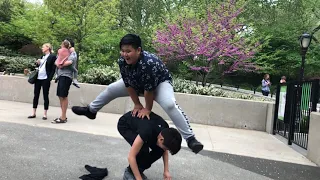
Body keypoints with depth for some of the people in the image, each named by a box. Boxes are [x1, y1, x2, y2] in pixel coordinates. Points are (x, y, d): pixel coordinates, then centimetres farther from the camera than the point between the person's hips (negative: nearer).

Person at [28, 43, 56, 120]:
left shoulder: (53, 56, -4)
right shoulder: (42, 57, 18)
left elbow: (53, 69, -10)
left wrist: (49, 79, -17)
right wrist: (37, 63, 3)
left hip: (45, 79, -7)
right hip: (38, 78, 7)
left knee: (45, 96, -1)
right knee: (36, 95, 8)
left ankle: (45, 114, 6)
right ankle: (34, 113, 15)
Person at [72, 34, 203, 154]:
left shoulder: (149, 63, -43)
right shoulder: (122, 61, -23)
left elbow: (149, 89, -34)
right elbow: (128, 84, -14)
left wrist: (148, 109, -23)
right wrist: (137, 104, -10)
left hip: (160, 83, -7)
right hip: (137, 83, 7)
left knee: (170, 105, -34)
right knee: (111, 89, 12)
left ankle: (190, 139, -31)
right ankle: (91, 110, 37)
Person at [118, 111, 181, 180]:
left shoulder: (165, 131, -22)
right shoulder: (147, 132, -42)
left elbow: (164, 151, -2)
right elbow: (131, 157, -36)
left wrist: (166, 171, -8)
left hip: (139, 123, 6)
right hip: (124, 125, -6)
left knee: (159, 150, -11)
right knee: (143, 150, -29)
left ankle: (138, 171, 6)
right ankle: (129, 173, -6)